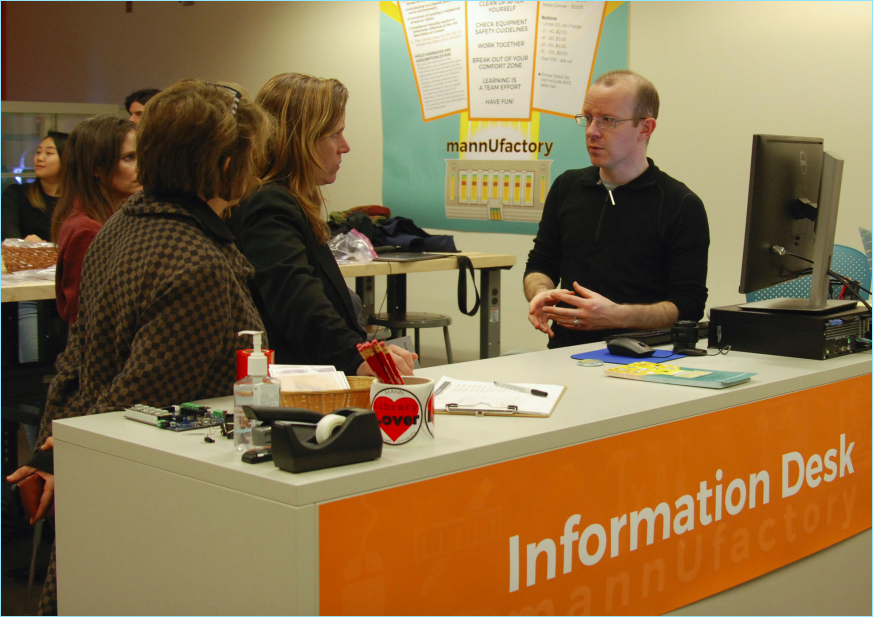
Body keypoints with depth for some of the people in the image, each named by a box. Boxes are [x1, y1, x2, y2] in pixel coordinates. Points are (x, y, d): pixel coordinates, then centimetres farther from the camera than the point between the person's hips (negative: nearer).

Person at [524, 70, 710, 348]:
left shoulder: (682, 206, 1)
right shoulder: (567, 187, 17)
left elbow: (689, 306, -4)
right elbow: (540, 264, 26)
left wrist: (615, 315, -19)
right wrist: (541, 294, 1)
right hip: (566, 354, 3)